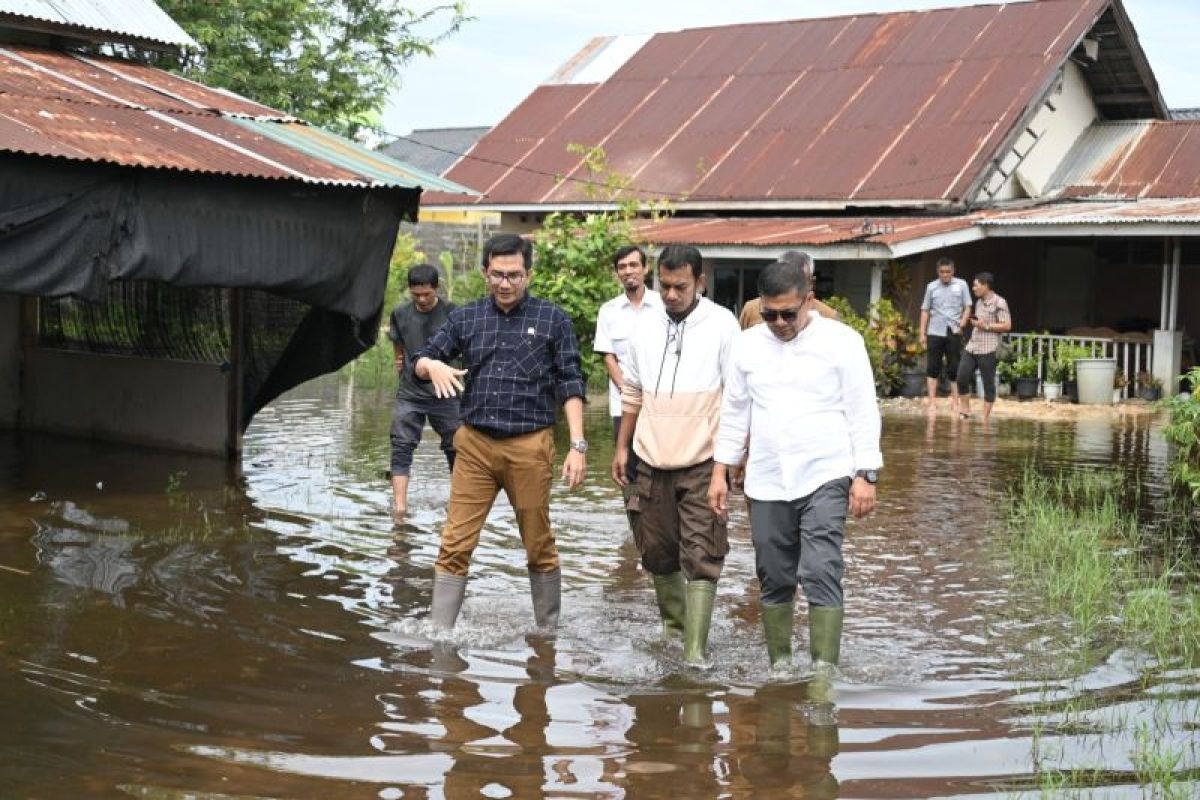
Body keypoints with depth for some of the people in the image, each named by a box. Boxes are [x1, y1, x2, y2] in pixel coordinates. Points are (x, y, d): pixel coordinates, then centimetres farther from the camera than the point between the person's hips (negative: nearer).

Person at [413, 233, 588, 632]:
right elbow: (420, 361, 13)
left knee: (539, 546, 9)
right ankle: (439, 632, 3)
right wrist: (432, 366, -12)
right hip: (474, 445, 2)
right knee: (455, 544, -2)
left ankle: (548, 632, 22)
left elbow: (570, 385, 0)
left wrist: (578, 445, -8)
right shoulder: (465, 318, 9)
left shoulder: (552, 319, 2)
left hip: (529, 447, -2)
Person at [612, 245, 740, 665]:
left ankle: (695, 651, -8)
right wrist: (622, 447, 16)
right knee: (657, 552, 14)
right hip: (653, 462, 5)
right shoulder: (646, 324, 8)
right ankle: (672, 624, 34)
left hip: (701, 465, -5)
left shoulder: (722, 325, -6)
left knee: (701, 558, -8)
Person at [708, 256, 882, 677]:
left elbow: (862, 412, -2)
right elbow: (734, 412, 14)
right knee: (774, 579, 8)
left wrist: (866, 475, -7)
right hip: (766, 483, 4)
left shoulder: (841, 341, -3)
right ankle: (779, 665, 20)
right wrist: (720, 471, 10)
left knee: (821, 574, -13)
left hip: (825, 478, -4)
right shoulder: (746, 345, 8)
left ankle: (824, 669, -11)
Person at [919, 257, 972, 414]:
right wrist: (923, 333, 4)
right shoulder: (932, 287, 6)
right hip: (935, 332, 1)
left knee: (954, 368, 3)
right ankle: (932, 401, 4)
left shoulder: (961, 285, 4)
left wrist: (962, 324, -11)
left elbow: (967, 307, 4)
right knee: (933, 368, 0)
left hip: (954, 332, -1)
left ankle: (955, 401, 10)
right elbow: (925, 310, 9)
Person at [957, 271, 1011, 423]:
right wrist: (974, 322, 11)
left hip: (988, 350, -7)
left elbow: (1007, 325, -12)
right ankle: (965, 409, 16)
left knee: (988, 384, 1)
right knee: (962, 377, 1)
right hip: (972, 347, 8)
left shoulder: (999, 303, -8)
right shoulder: (979, 302, 17)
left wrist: (986, 326, -15)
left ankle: (985, 418, 8)